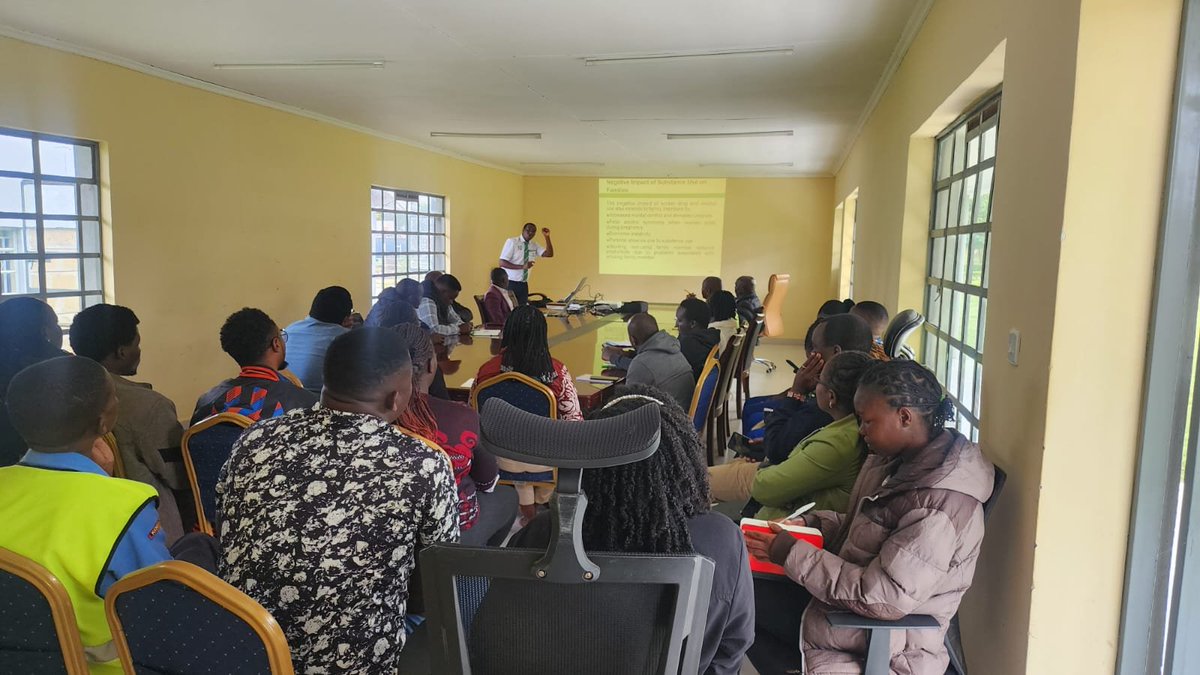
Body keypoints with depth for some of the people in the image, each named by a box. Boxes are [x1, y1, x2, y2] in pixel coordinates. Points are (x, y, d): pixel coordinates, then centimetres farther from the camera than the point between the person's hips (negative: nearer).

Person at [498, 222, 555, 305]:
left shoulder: (534, 245, 8)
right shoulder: (511, 242, -9)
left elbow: (549, 254, 0)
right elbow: (502, 263, -15)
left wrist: (547, 237, -9)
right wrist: (522, 266, -24)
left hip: (523, 284, 6)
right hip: (510, 283, -6)